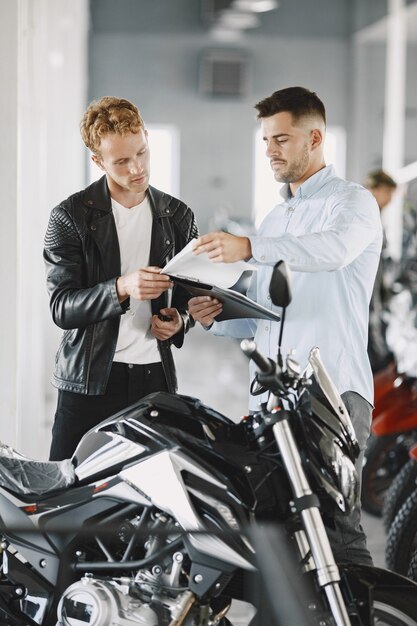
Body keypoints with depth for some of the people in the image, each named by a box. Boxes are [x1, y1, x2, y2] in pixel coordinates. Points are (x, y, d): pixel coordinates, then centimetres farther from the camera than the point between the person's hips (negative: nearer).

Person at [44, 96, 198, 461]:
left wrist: (180, 319, -2)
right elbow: (62, 307, -9)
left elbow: (192, 289, 21)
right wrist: (121, 288, -25)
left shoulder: (178, 216, 10)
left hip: (156, 376, 3)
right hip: (89, 379, -3)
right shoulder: (71, 216, -2)